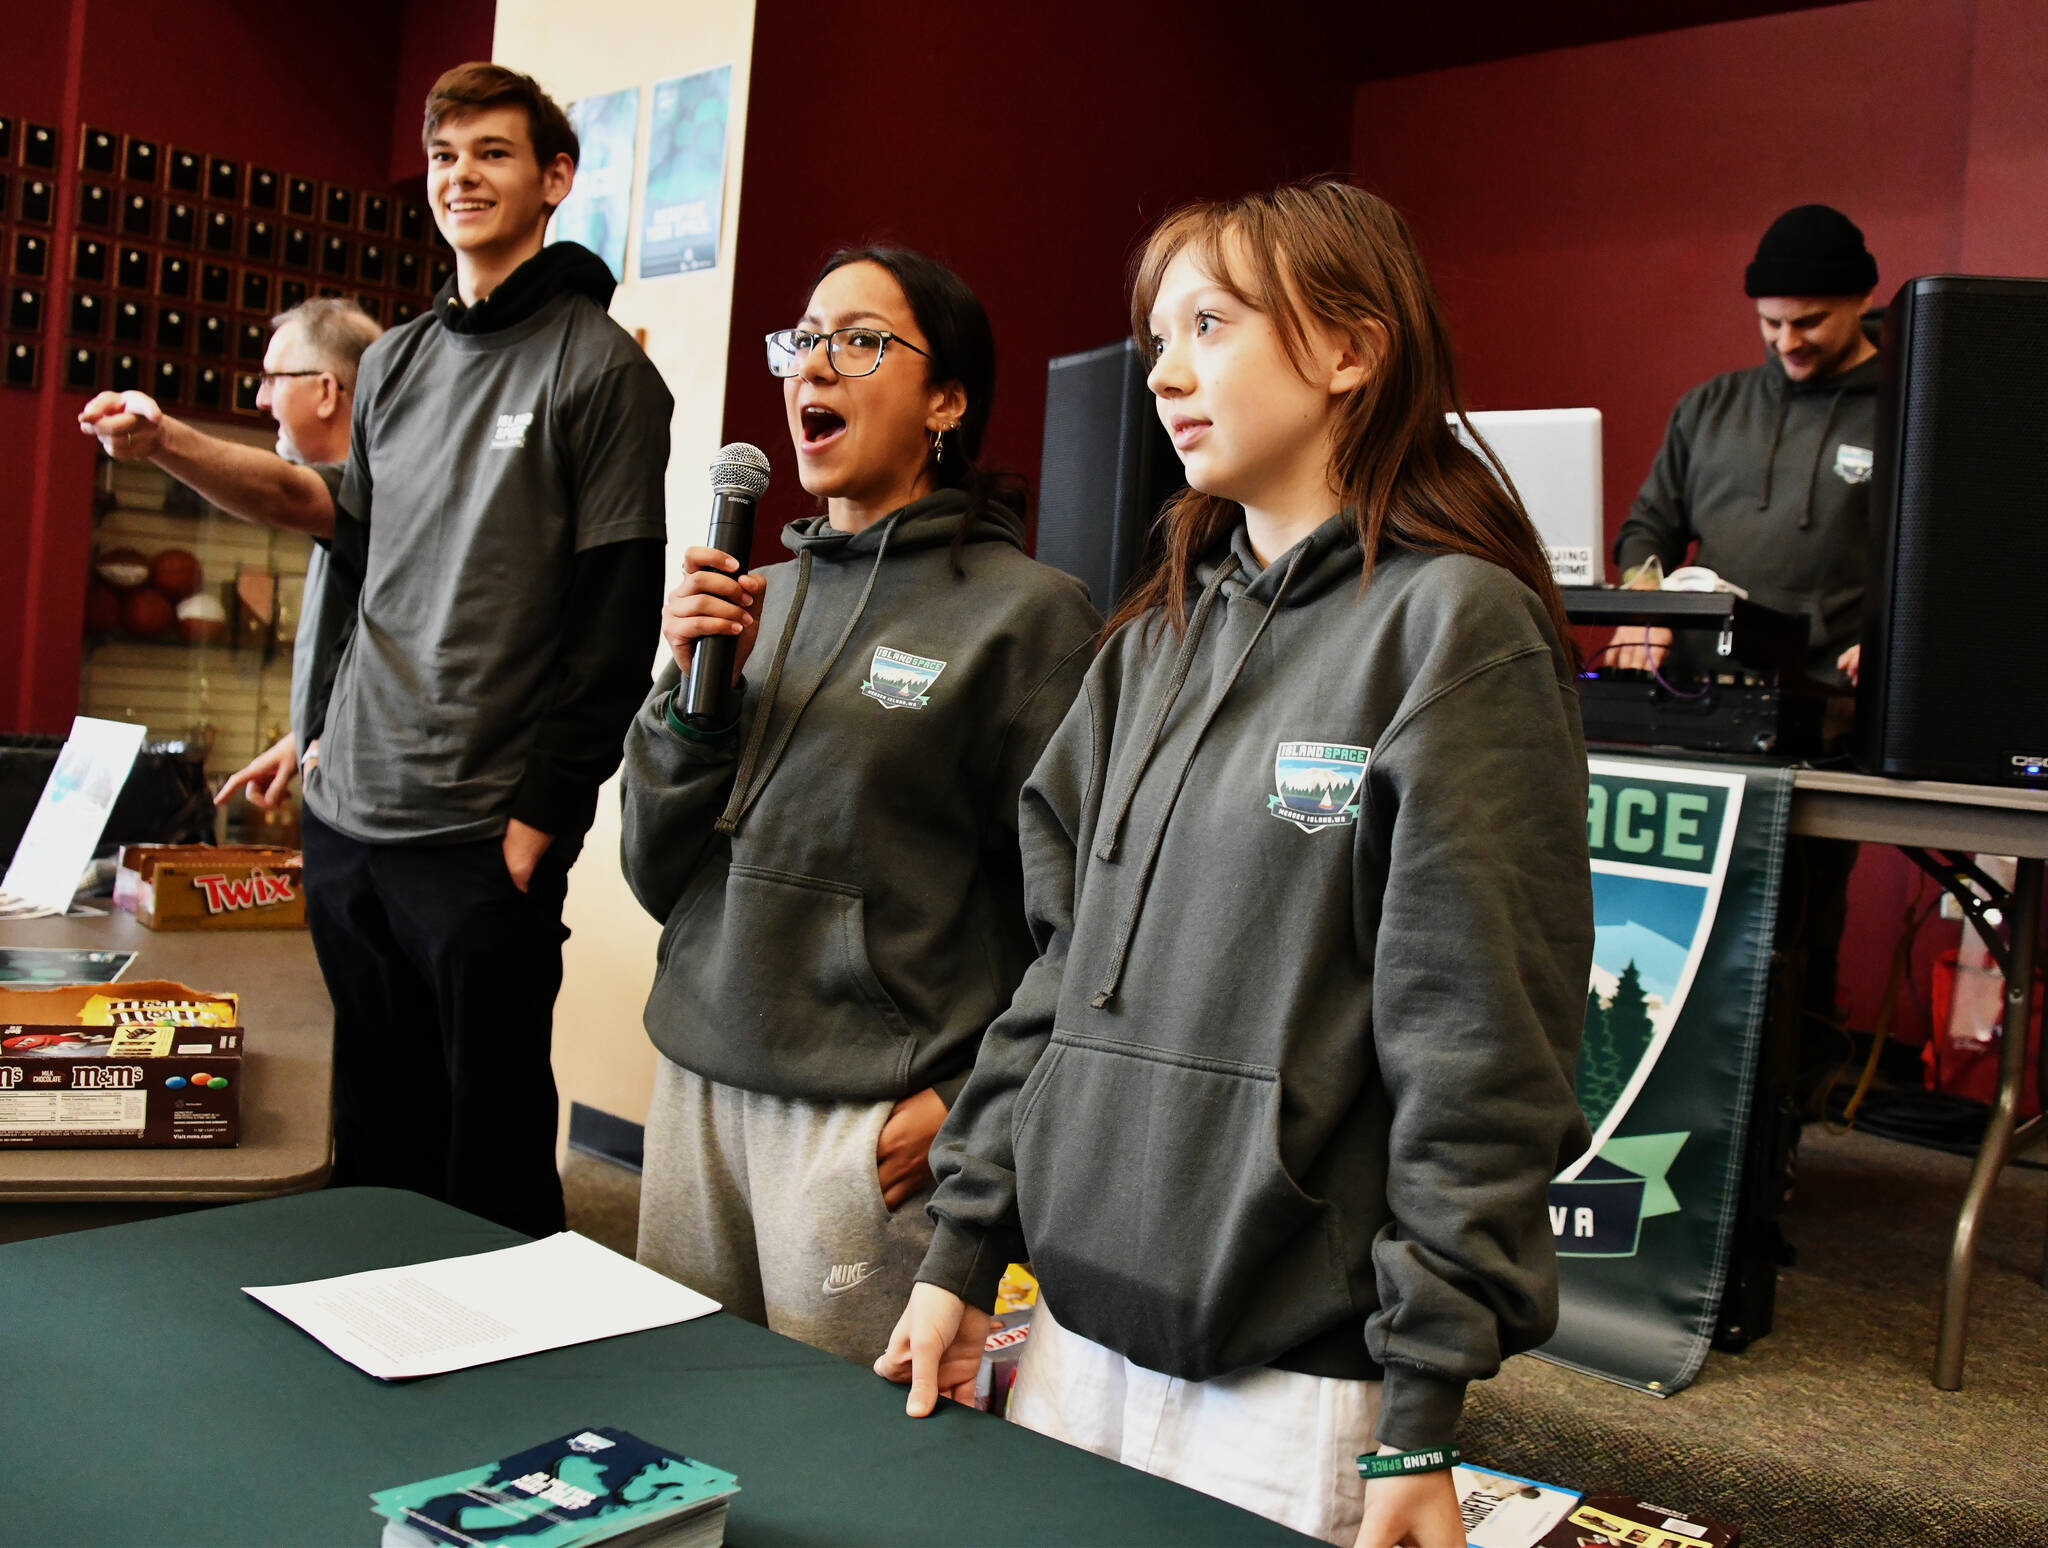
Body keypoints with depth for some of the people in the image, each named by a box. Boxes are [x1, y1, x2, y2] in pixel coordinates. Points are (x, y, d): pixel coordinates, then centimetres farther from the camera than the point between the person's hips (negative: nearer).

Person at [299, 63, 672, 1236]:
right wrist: (327, 728, 15)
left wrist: (541, 816, -13)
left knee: (491, 1145, 3)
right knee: (373, 1128, 16)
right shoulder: (394, 361, 14)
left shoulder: (601, 370, -6)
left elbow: (618, 621, -11)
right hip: (345, 815, 7)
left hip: (482, 833, -6)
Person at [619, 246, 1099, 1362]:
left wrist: (967, 1102, -13)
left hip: (872, 1121, -6)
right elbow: (658, 877, 9)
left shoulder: (1027, 612, -8)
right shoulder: (771, 593, 9)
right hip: (698, 1080, 6)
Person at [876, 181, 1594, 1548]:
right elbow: (1064, 958, 11)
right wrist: (963, 1250, 9)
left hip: (1297, 1373, -6)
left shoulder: (1453, 625, -11)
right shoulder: (1162, 635, 10)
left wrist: (1422, 1427, -13)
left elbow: (1481, 1047, -14)